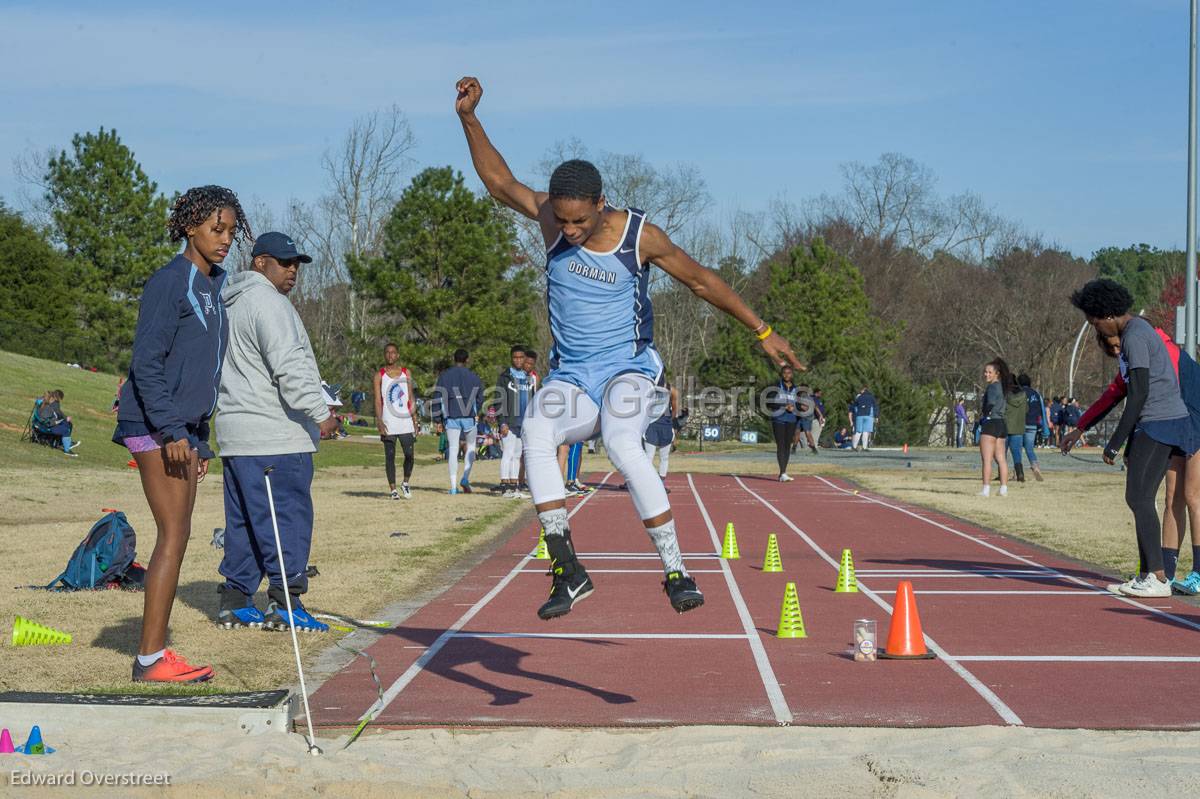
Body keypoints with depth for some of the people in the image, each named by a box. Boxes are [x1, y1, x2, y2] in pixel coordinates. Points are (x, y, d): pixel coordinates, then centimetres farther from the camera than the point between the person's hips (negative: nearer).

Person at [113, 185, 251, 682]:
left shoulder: (211, 287, 17)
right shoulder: (169, 283, -11)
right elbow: (146, 363, -17)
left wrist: (200, 439, 20)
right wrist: (171, 430, -21)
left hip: (182, 428, 9)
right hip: (155, 428, -9)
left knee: (176, 538, 8)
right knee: (173, 536, -11)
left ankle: (156, 653, 12)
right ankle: (150, 659, -9)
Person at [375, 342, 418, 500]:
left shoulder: (406, 373, 11)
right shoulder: (380, 375, 3)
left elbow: (411, 399, 12)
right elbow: (377, 400, -3)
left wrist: (415, 421, 7)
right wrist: (379, 421, -15)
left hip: (406, 422, 2)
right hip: (388, 424, -2)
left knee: (409, 455, -3)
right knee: (390, 456, -1)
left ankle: (405, 483, 18)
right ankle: (393, 489, 5)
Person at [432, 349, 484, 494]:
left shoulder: (444, 376, 3)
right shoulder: (474, 377, 4)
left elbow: (437, 399, 0)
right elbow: (480, 399, 8)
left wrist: (438, 421, 4)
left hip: (451, 418, 0)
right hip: (469, 417, 0)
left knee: (452, 450, 2)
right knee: (470, 446, 18)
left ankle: (453, 486, -3)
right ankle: (466, 478, 2)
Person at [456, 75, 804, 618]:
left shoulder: (641, 236, -11)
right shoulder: (550, 218, -3)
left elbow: (702, 281, 1)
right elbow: (499, 182, 9)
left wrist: (764, 333, 5)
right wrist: (468, 118, -1)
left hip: (627, 368, -3)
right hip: (569, 375, 3)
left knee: (622, 444, -34)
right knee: (536, 434, -29)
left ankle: (675, 570, -27)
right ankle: (566, 568, -31)